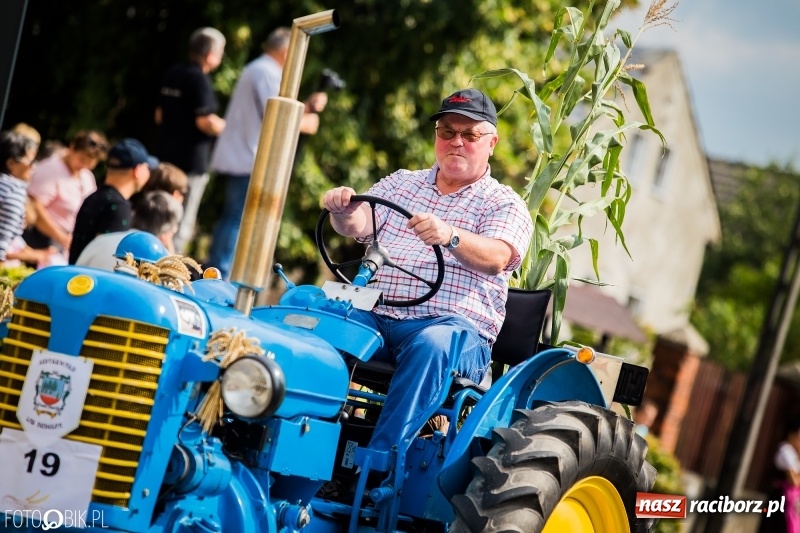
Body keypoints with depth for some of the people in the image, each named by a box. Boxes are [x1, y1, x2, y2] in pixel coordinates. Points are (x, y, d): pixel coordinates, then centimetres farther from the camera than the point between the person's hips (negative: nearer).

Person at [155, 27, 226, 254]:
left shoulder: (172, 75, 11)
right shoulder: (200, 80, -15)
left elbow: (160, 115, 19)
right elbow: (206, 122, -22)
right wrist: (227, 126, -5)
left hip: (165, 156, 8)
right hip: (191, 161, -8)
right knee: (182, 225, -2)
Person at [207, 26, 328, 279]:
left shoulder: (257, 69, 22)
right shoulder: (268, 74, -13)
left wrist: (307, 106, 15)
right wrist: (305, 123, -3)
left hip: (236, 159, 11)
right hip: (250, 162, -10)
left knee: (232, 218, 14)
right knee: (239, 220, -8)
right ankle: (219, 278, -8)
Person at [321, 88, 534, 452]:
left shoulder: (504, 204, 9)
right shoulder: (400, 183, 22)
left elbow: (495, 258, -12)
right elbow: (360, 224, 4)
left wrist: (450, 237, -32)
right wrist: (343, 209, -20)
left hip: (453, 326, -3)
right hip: (374, 314, 3)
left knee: (431, 345, -38)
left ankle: (379, 458, -40)